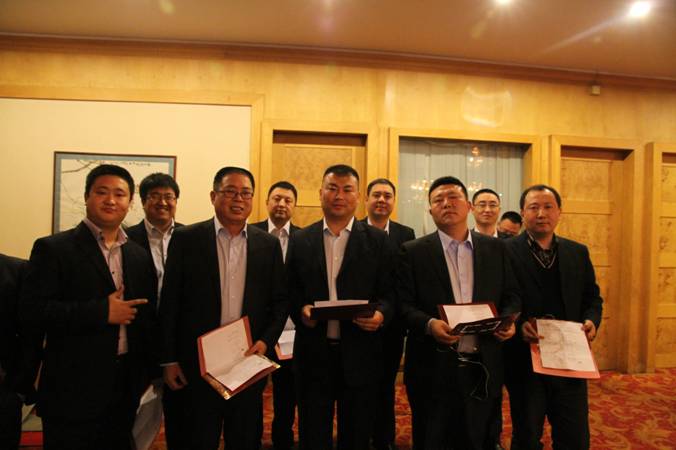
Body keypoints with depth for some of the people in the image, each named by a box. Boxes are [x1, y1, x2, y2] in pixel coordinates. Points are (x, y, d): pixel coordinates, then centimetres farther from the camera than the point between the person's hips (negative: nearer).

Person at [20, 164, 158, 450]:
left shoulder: (140, 256, 7)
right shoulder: (53, 248, -7)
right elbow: (32, 311, -16)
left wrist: (148, 372, 8)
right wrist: (102, 312, -20)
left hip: (126, 390, 5)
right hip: (73, 392, -4)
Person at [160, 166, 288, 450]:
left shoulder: (268, 244, 2)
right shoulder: (186, 238, -4)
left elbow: (280, 300, 5)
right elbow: (170, 302, -3)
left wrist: (266, 340, -8)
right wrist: (169, 360, -3)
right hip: (199, 363, -1)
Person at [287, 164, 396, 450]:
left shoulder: (378, 240, 1)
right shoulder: (300, 240, 5)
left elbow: (390, 292, -1)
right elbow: (290, 291, 6)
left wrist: (381, 313, -20)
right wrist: (300, 310, -14)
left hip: (359, 355, 0)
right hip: (313, 354, 1)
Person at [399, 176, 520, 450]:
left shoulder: (495, 248, 7)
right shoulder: (414, 251, -2)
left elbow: (511, 295, 11)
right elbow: (404, 304, -6)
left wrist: (508, 319, -9)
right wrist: (429, 324, -23)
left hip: (482, 370, 2)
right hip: (432, 370, -2)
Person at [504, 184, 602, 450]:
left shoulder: (578, 253, 7)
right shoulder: (505, 252, -8)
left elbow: (592, 297, 14)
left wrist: (591, 320, -6)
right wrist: (518, 325, -25)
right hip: (524, 360, -4)